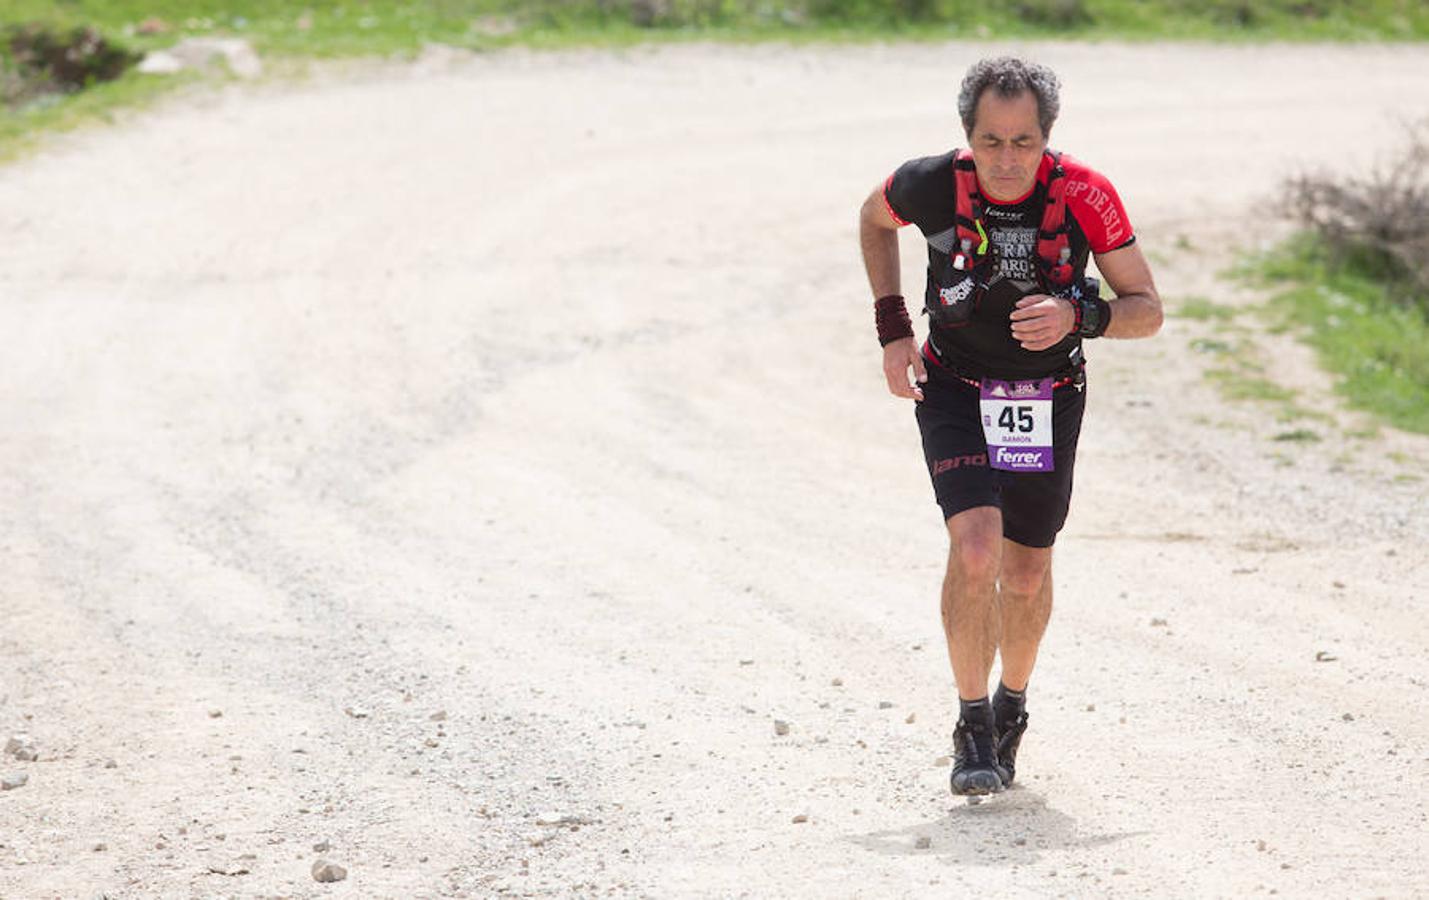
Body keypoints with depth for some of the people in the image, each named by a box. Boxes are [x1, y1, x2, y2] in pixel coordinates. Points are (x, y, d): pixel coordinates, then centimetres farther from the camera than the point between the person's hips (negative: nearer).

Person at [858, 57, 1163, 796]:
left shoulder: (1085, 197, -21)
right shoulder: (932, 185, -20)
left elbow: (1147, 309, -12)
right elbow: (874, 218, 5)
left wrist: (1078, 316, -32)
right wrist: (892, 328, -1)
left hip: (1047, 400, 1)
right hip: (954, 391, -1)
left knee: (1027, 575, 12)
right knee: (975, 548, -22)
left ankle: (1012, 705, 40)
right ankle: (973, 726, -7)